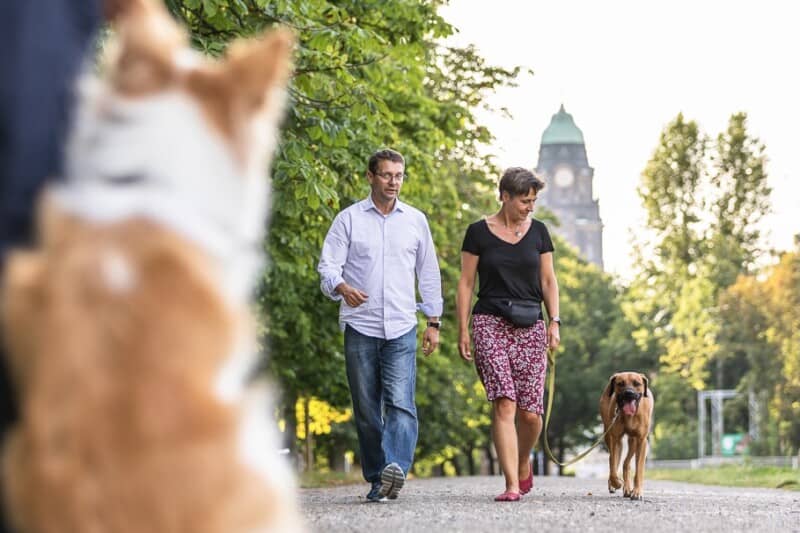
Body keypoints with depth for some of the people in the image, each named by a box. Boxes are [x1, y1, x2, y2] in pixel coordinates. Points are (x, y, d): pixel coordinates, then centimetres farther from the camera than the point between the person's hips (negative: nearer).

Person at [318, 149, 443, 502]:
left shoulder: (416, 220, 11)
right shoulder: (349, 219, 4)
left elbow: (429, 273, 17)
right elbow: (327, 265, -3)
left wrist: (434, 321, 14)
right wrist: (341, 287, -25)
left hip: (402, 328, 0)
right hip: (359, 327, 0)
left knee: (400, 403, -17)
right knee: (366, 409, 3)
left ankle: (396, 468, -29)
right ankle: (376, 480, 11)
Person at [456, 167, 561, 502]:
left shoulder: (538, 232, 11)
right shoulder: (479, 233, 3)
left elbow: (548, 279, 13)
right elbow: (466, 283, 4)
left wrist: (555, 321, 1)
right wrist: (462, 330, -1)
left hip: (530, 327, 3)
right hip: (490, 323, -3)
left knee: (530, 412, -2)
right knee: (504, 404, -15)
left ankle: (524, 462, 28)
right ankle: (512, 485, -16)